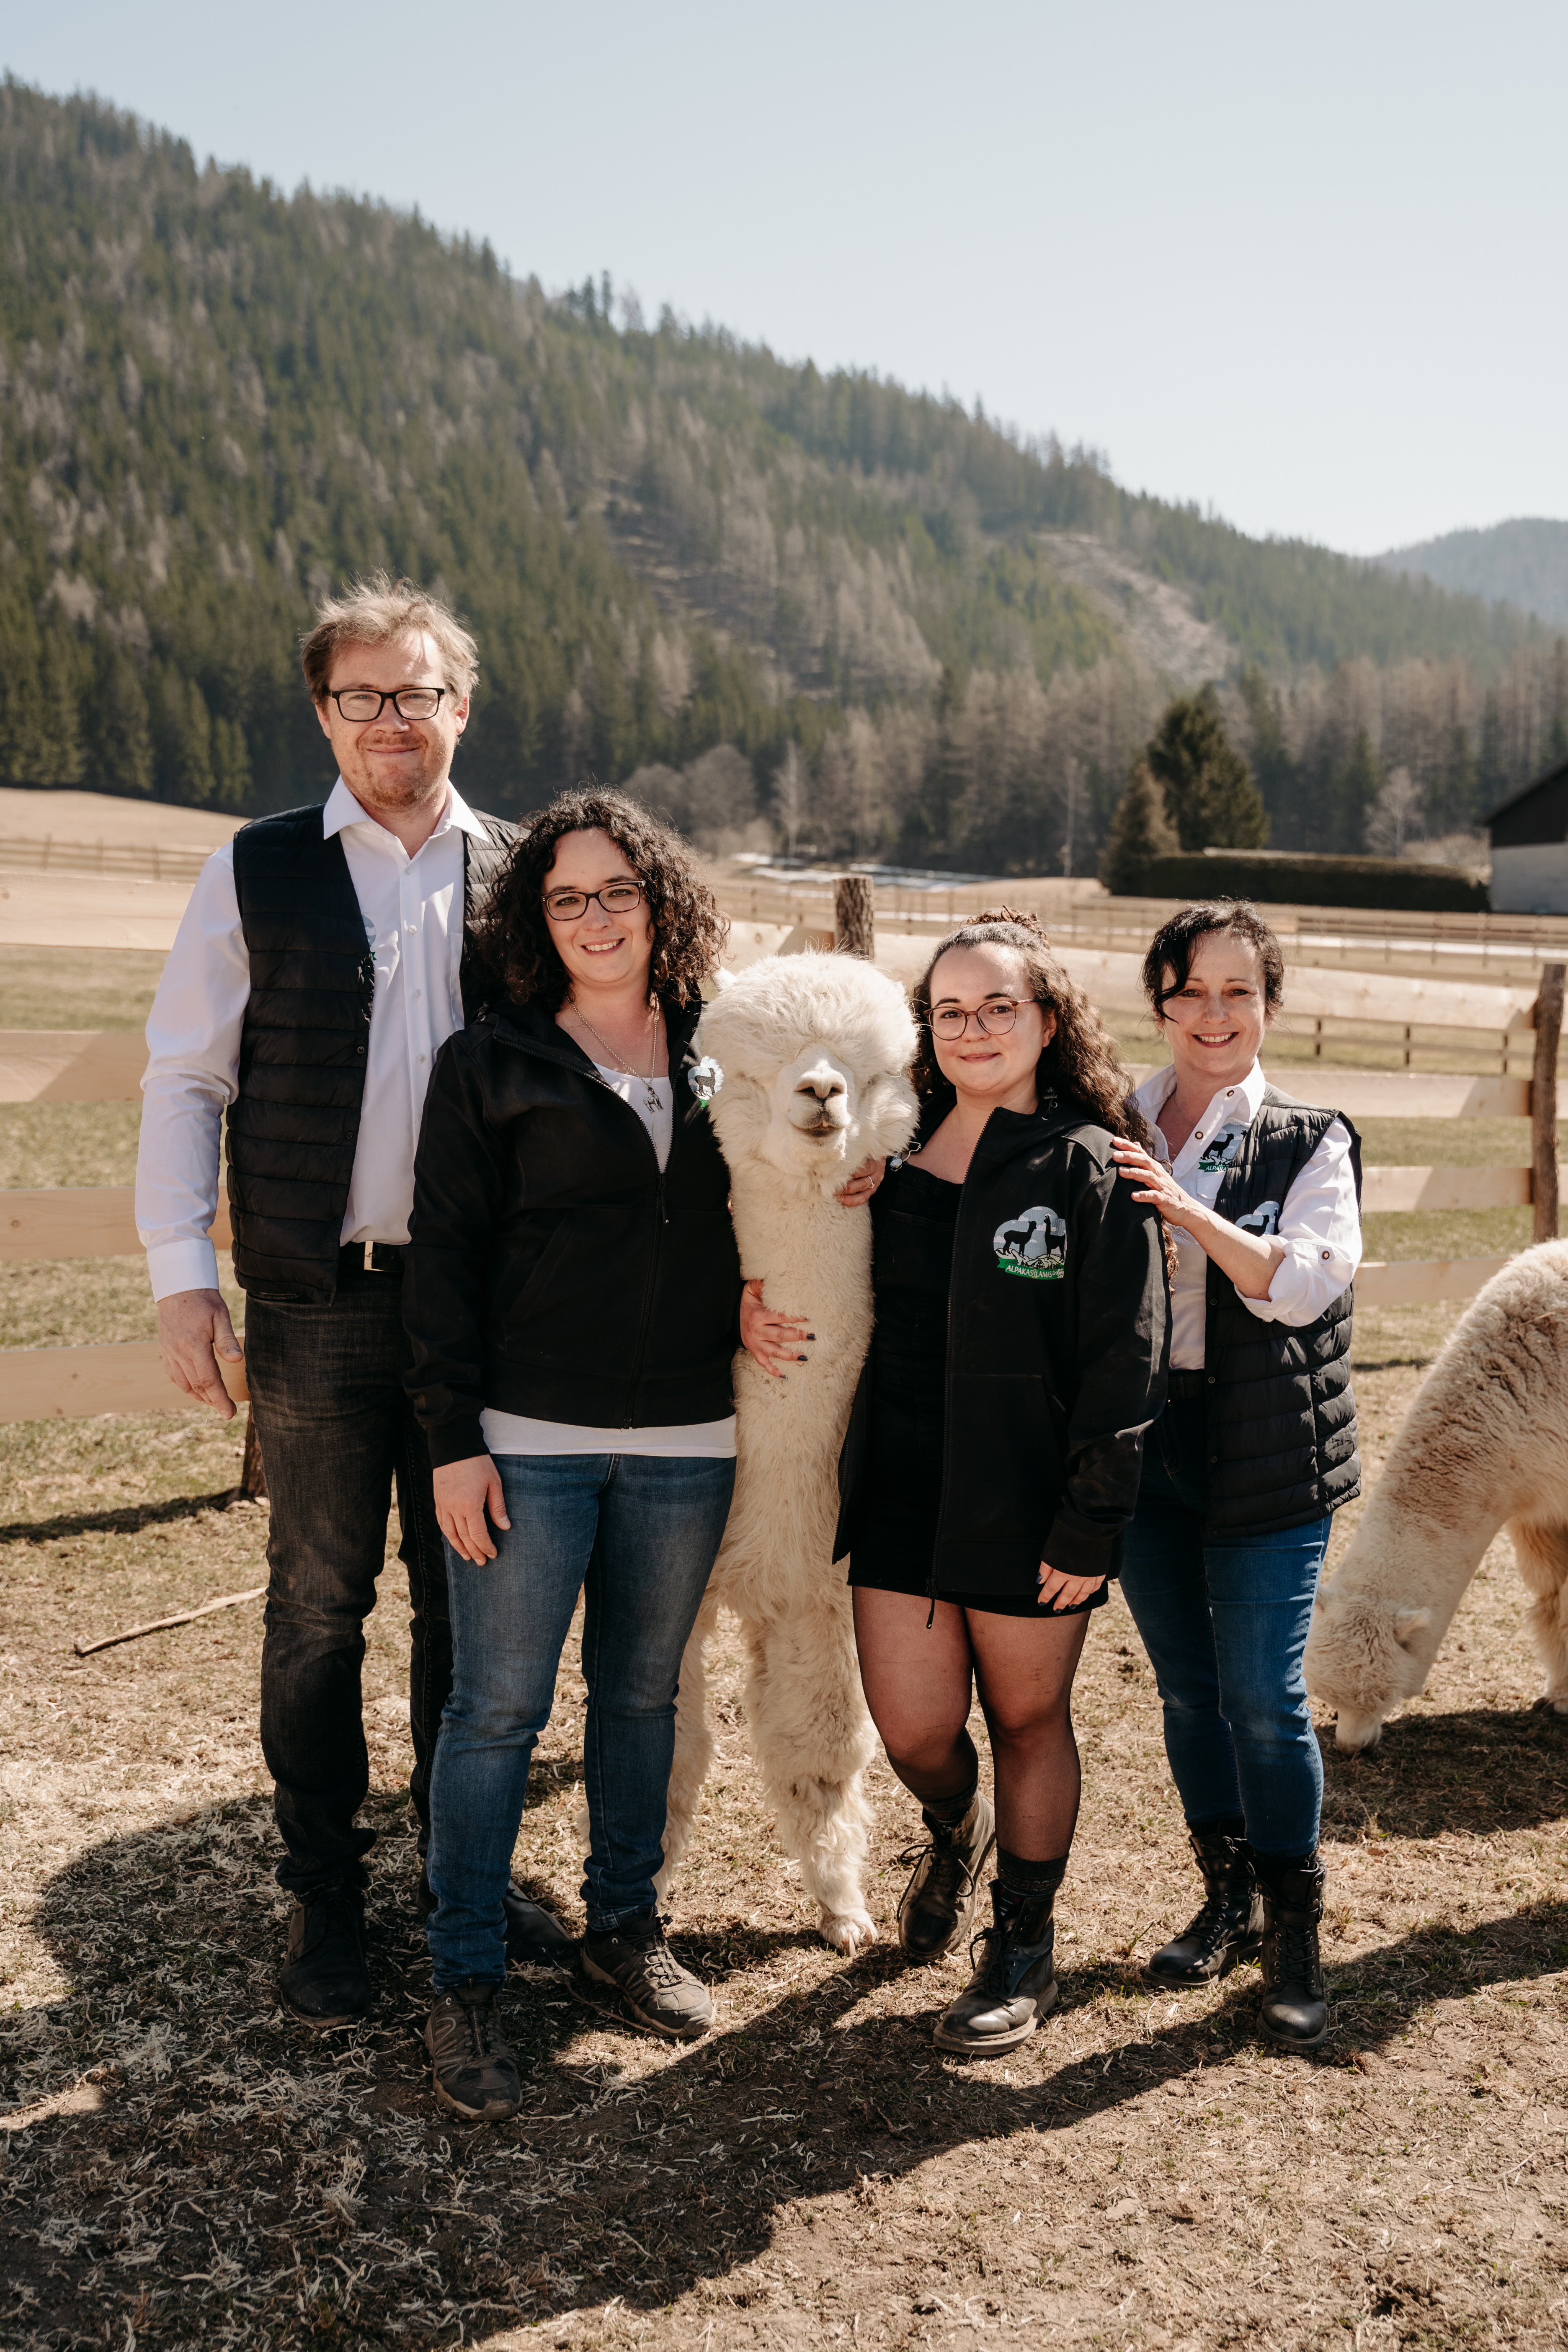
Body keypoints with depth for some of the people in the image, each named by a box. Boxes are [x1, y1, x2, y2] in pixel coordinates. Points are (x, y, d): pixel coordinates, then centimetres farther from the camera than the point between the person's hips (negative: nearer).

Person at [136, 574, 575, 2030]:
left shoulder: (514, 877, 6)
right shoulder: (258, 872, 2)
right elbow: (183, 1077, 2)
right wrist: (182, 1273, -4)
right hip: (318, 1301, -2)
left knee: (470, 1595, 12)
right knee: (319, 1606, 8)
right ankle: (324, 1901, 23)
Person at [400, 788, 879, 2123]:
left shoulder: (721, 1056, 9)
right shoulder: (492, 1064, -1)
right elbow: (444, 1254, -3)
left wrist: (845, 1180, 0)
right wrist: (453, 1439, -9)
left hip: (687, 1444, 4)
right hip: (529, 1439, -3)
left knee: (643, 1692, 16)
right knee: (497, 1710, 1)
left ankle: (626, 1926, 33)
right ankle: (466, 1985, 14)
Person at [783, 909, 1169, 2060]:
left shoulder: (1089, 1168, -7)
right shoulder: (895, 1153, 7)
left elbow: (1126, 1360, -10)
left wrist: (1089, 1525, -13)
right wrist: (769, 1314, 0)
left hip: (1028, 1507, -3)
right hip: (904, 1489, 4)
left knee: (1028, 1720, 11)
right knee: (914, 1729, 4)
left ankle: (1025, 1947, 31)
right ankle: (956, 1832, 41)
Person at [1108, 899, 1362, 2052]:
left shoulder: (1311, 1140, 0)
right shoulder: (1113, 1132, 6)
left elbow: (1304, 1284, -13)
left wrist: (1188, 1210, -22)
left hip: (1266, 1456, -3)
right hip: (1143, 1443, 3)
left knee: (1264, 1698, -4)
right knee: (1187, 1688, 13)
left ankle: (1295, 1933, 14)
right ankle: (1228, 1898, 30)